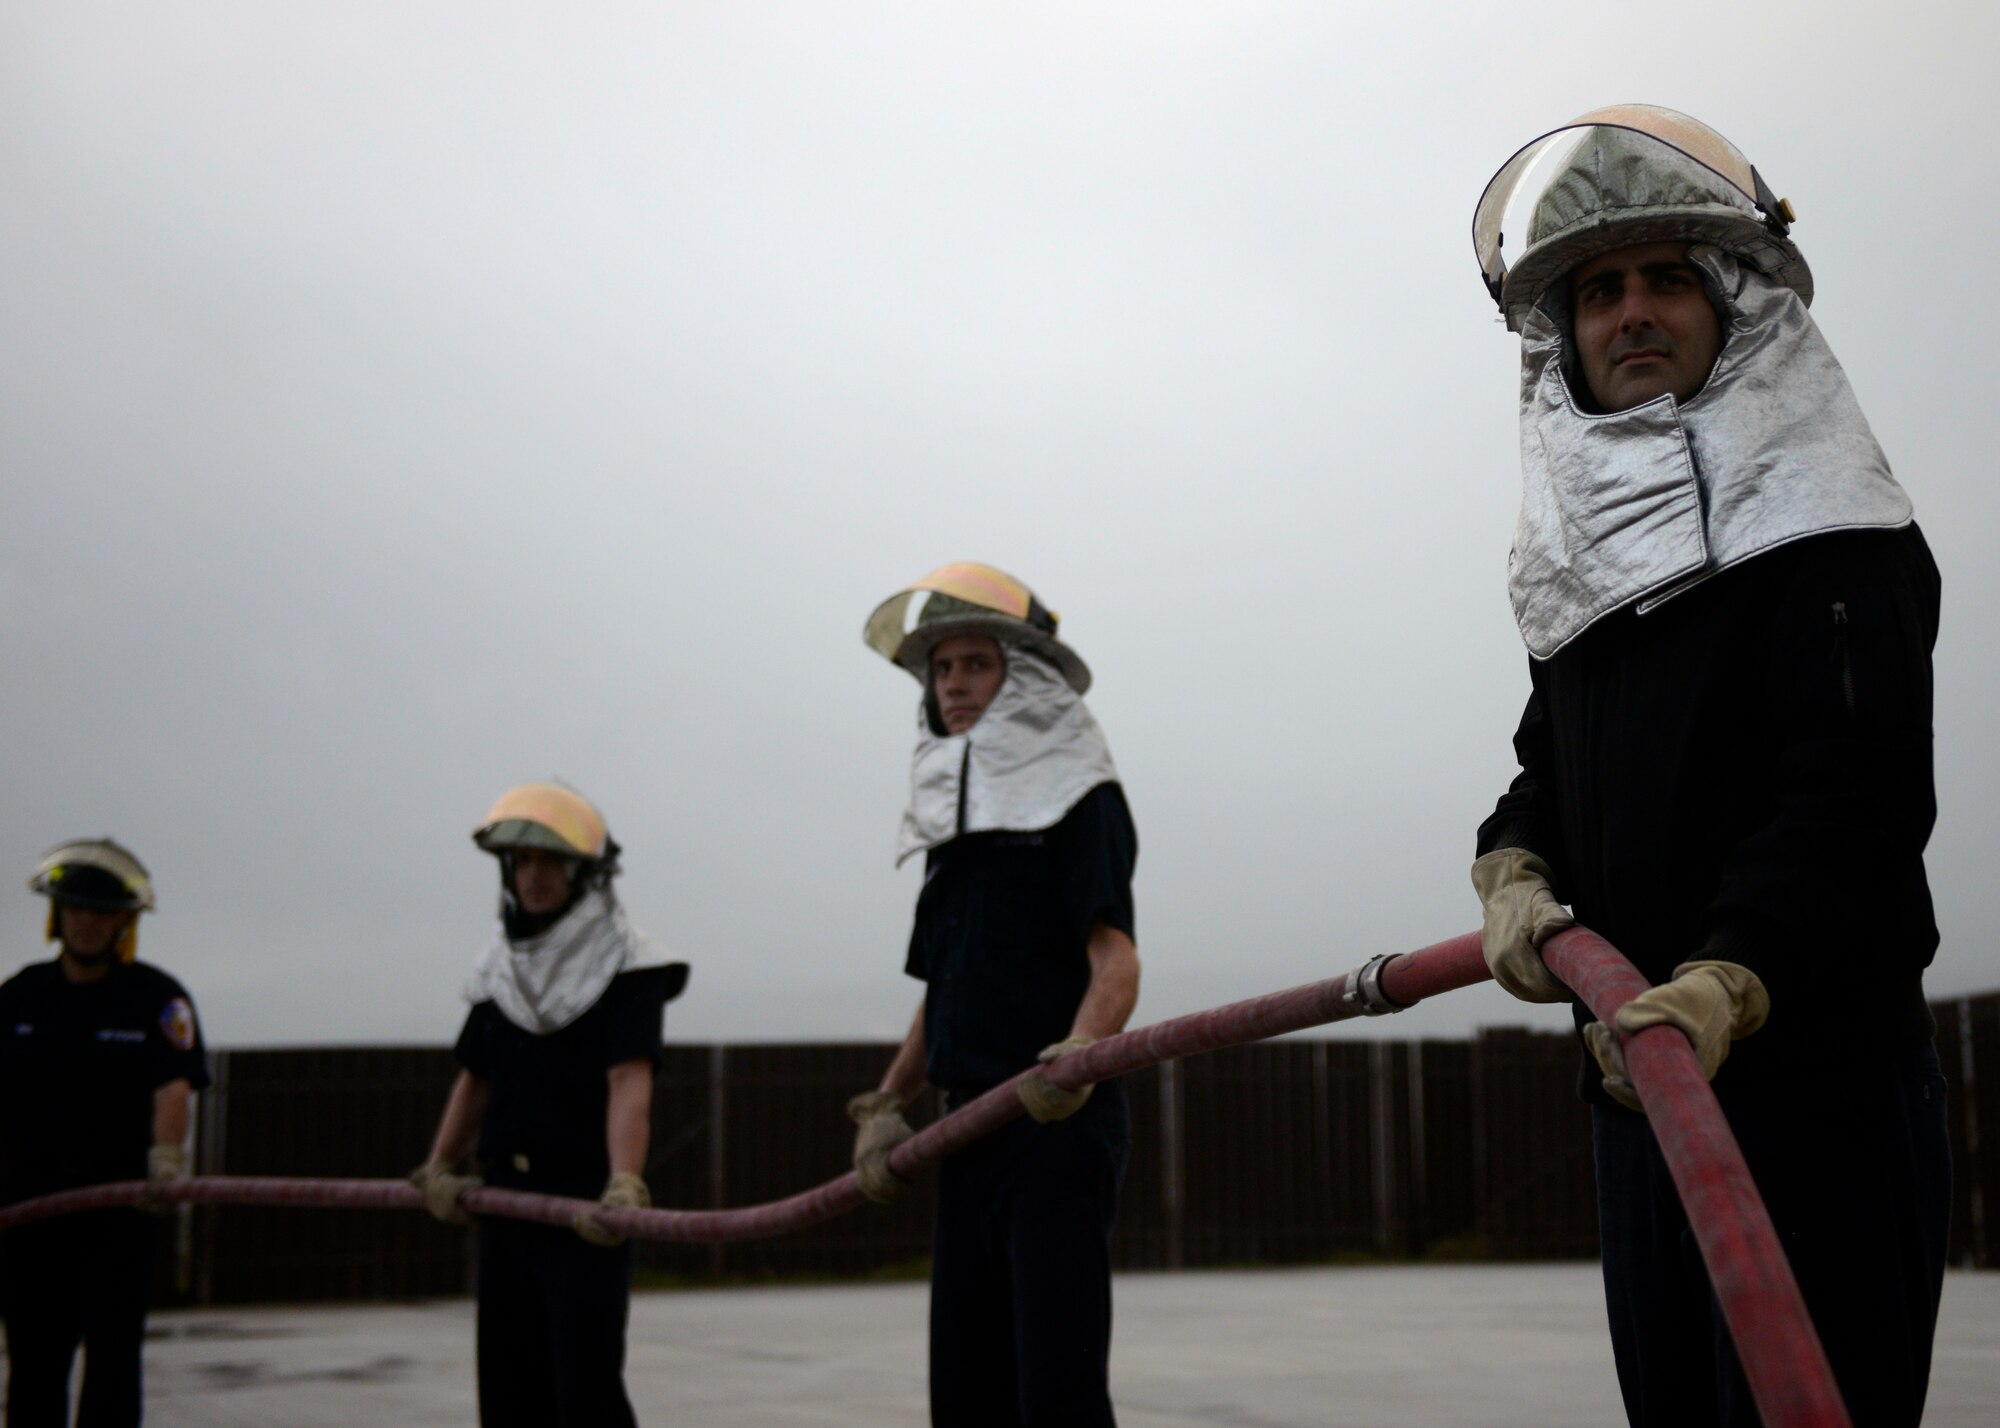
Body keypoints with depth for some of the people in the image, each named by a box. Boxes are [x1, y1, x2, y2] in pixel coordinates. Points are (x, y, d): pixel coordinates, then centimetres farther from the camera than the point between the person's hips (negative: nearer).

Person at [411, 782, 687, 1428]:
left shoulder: (622, 964, -9)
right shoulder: (502, 967, 12)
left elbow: (630, 1084, -21)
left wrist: (625, 1185, -34)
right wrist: (437, 1169, 11)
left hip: (587, 1204, -7)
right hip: (505, 1197, 7)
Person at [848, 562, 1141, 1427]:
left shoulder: (1080, 796, -3)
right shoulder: (954, 813, 19)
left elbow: (1115, 960, -15)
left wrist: (1077, 1051, -34)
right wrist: (886, 1106, 14)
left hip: (1058, 1124, -8)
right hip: (972, 1128, 8)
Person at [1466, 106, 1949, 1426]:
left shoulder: (1827, 529, -8)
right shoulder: (1589, 549, 17)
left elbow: (1855, 796, -20)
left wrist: (1729, 984, -34)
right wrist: (1515, 872, -3)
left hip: (1812, 1073, -8)